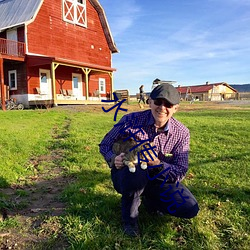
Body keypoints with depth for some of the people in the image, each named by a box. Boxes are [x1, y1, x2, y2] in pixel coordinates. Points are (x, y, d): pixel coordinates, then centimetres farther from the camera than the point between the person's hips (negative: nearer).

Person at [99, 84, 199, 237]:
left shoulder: (182, 132, -12)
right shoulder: (131, 120, -18)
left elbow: (180, 173, -16)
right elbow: (105, 145, -5)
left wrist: (157, 163, -36)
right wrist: (114, 159, -28)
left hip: (158, 180, 3)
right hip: (127, 175, -2)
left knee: (190, 209, -13)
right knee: (136, 170, -39)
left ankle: (149, 200, 17)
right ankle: (130, 217, -8)